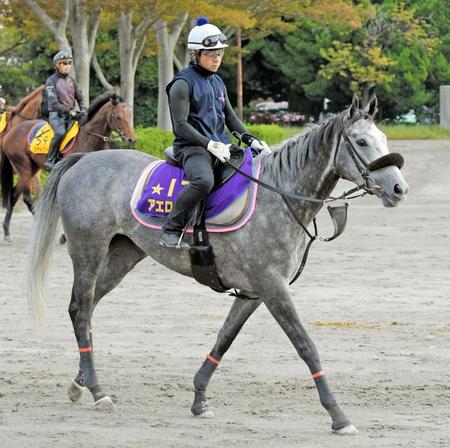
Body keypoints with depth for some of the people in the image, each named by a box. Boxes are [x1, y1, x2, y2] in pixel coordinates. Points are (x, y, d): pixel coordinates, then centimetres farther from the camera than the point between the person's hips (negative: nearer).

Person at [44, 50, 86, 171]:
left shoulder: (70, 80, 14)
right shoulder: (51, 81, -6)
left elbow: (80, 97, 17)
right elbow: (53, 103, -15)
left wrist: (83, 109, -2)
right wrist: (68, 111, -23)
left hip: (70, 114, 7)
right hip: (56, 114, -7)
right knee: (60, 132, -33)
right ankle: (50, 161, -25)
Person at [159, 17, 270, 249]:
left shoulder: (218, 82, 18)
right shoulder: (183, 83, -6)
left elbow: (231, 118, 25)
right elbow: (181, 125, -13)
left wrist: (250, 139, 8)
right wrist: (209, 145, -22)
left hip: (221, 146, 8)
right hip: (192, 147, -8)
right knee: (204, 180, -38)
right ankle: (170, 231, -28)